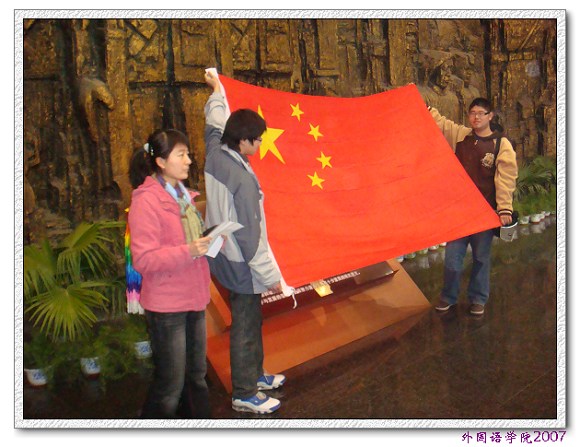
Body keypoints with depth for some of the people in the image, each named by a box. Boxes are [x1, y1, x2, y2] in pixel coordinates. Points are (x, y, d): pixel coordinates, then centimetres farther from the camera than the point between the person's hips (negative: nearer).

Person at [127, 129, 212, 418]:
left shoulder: (182, 194, 11)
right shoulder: (146, 201, -16)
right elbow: (144, 260, -20)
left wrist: (209, 242, 2)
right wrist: (188, 251, -30)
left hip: (193, 298, 8)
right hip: (166, 305, -8)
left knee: (195, 375, 19)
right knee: (170, 386, 1)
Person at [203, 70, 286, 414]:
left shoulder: (214, 153, -4)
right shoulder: (243, 179, -26)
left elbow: (215, 123, 20)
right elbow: (251, 234, -24)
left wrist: (217, 89, 37)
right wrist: (271, 275, -16)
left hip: (224, 255, 9)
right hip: (242, 264, -9)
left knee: (251, 319, 23)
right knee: (245, 327, 4)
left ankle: (254, 374, 39)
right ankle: (244, 394, 18)